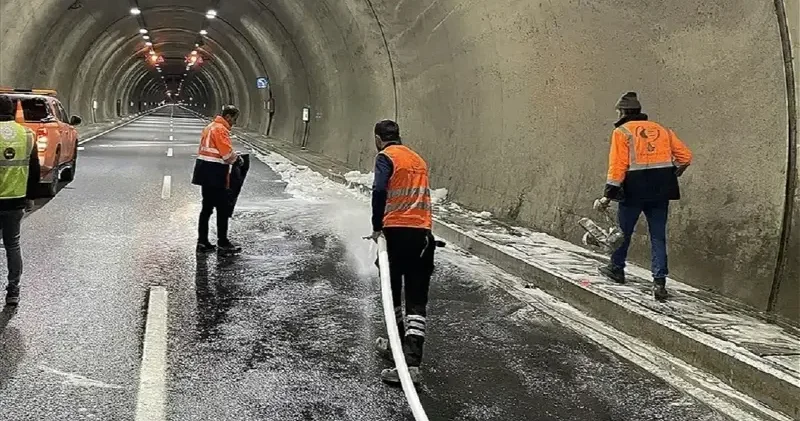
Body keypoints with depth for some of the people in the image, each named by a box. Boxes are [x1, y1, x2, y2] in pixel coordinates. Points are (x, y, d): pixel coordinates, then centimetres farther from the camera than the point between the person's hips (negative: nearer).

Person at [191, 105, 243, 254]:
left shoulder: (211, 127, 17)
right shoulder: (221, 130, -13)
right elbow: (228, 153, -18)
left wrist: (233, 157, 13)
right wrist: (237, 158, 1)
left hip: (205, 172, 10)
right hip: (215, 173, -10)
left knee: (207, 208, 12)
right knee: (223, 208, -2)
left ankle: (202, 242, 14)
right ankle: (223, 243, 3)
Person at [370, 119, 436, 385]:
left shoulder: (386, 156, -1)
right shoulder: (417, 159, 20)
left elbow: (380, 191, -18)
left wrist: (377, 226, -8)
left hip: (397, 233, -5)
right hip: (423, 234, 5)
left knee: (392, 293, 15)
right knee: (417, 301, 0)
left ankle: (398, 348, 29)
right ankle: (411, 362, -10)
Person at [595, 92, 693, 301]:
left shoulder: (622, 132, -2)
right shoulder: (662, 130, 12)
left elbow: (617, 166, -11)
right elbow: (685, 156, 10)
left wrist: (608, 196, -10)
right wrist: (673, 174, 27)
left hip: (635, 189, -4)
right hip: (661, 190, 4)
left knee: (623, 231, 16)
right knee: (658, 236, 6)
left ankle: (617, 268, 32)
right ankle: (660, 281, 0)